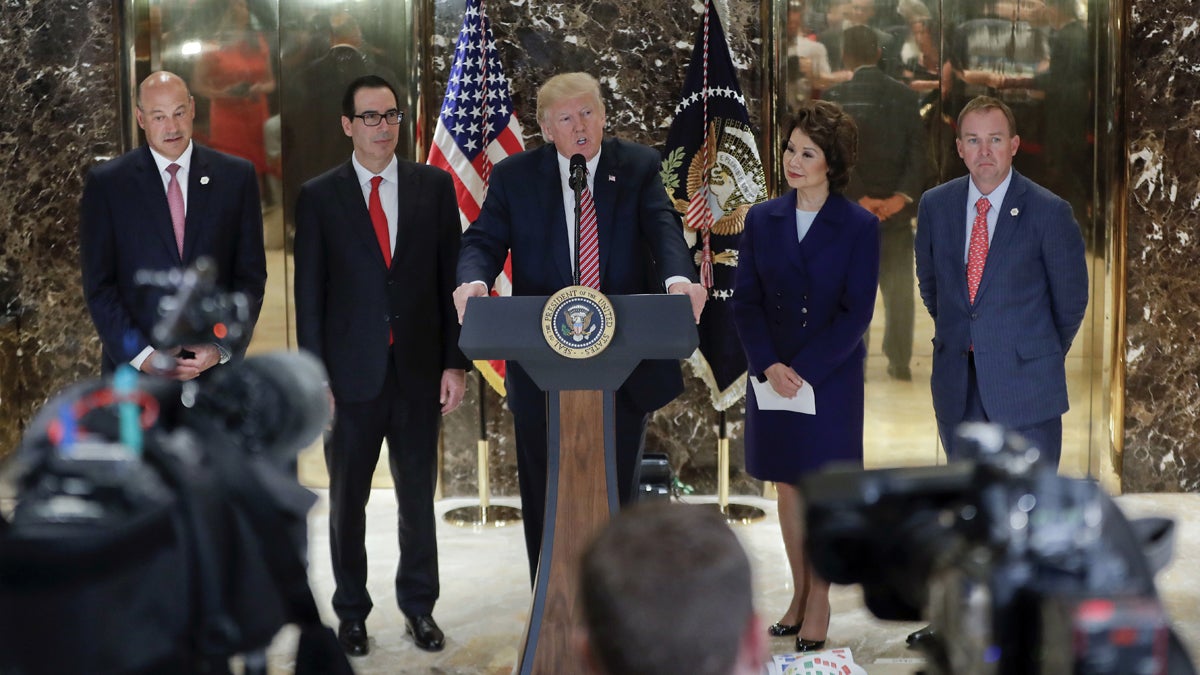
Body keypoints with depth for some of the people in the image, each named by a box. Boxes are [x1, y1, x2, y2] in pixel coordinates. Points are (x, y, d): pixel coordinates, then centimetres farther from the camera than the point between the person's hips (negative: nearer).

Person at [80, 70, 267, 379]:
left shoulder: (237, 176, 6)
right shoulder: (106, 183, 3)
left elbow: (251, 275, 6)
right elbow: (98, 285, 1)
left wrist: (222, 347, -6)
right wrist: (141, 355, -10)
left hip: (217, 364, 1)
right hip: (134, 368, -1)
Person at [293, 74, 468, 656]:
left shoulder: (434, 187, 4)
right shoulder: (318, 197, 0)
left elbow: (451, 277, 5)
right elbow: (308, 294, 0)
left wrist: (455, 362, 0)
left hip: (419, 371, 1)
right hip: (352, 374, -1)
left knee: (418, 497, 10)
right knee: (347, 501, 9)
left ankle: (419, 606, 24)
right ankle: (351, 612, 23)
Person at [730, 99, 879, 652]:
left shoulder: (859, 227, -6)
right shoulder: (761, 220, 3)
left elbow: (857, 313, -10)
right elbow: (745, 301, 1)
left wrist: (805, 370, -16)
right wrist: (769, 366, -13)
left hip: (831, 376, -3)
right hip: (771, 375, 3)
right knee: (788, 485, 11)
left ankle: (819, 600, 16)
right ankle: (798, 592, 24)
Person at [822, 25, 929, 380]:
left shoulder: (835, 97, -6)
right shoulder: (905, 96, 1)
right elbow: (918, 152, -7)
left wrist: (858, 198, -12)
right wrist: (903, 195, -12)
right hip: (896, 204, 2)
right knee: (899, 287, 10)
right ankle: (899, 361, 12)